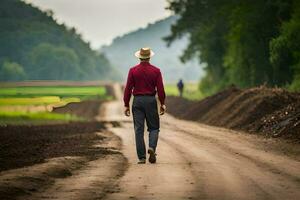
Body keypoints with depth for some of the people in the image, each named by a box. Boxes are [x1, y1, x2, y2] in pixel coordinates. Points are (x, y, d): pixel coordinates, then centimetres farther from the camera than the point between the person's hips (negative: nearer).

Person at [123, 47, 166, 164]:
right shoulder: (156, 71, -1)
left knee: (139, 130, 3)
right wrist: (162, 104, 3)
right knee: (153, 127, 11)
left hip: (137, 101, 0)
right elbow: (160, 89, -5)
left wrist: (126, 105, 2)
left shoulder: (133, 70, -1)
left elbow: (128, 89, -2)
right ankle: (152, 147, -16)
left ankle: (141, 157, -1)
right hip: (151, 100, 0)